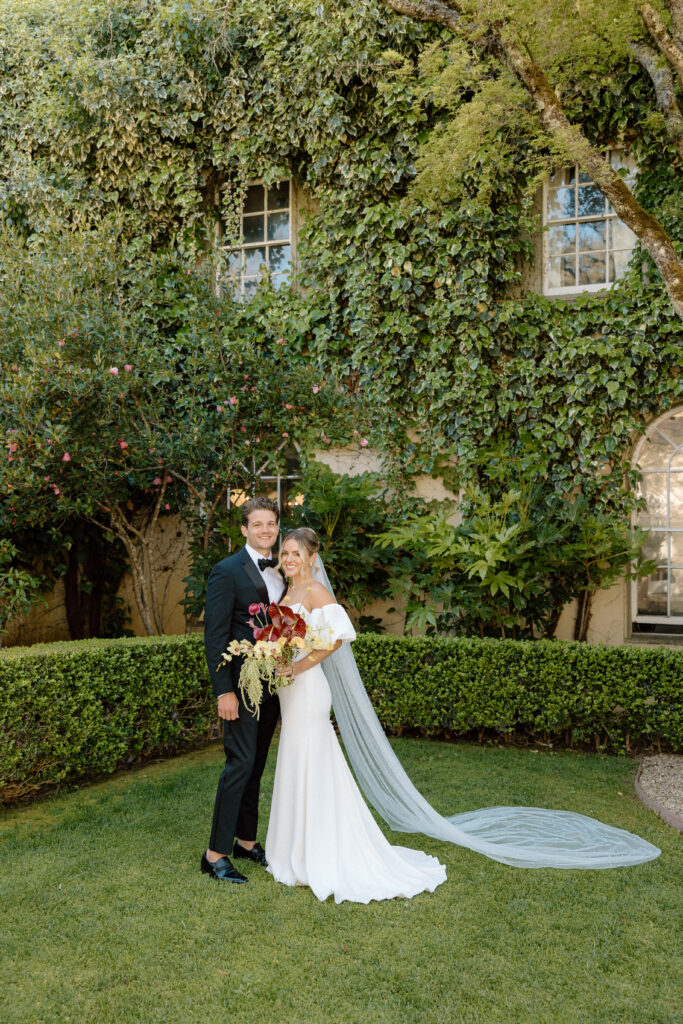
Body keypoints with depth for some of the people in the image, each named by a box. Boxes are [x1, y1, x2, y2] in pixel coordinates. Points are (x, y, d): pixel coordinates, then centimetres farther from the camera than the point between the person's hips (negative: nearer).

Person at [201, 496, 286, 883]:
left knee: (256, 766, 15)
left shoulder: (281, 571, 11)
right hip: (242, 684, -7)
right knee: (241, 764, -6)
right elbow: (215, 636, -14)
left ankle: (246, 841, 28)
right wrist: (224, 691, -19)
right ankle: (216, 854, 5)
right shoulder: (227, 571, -10)